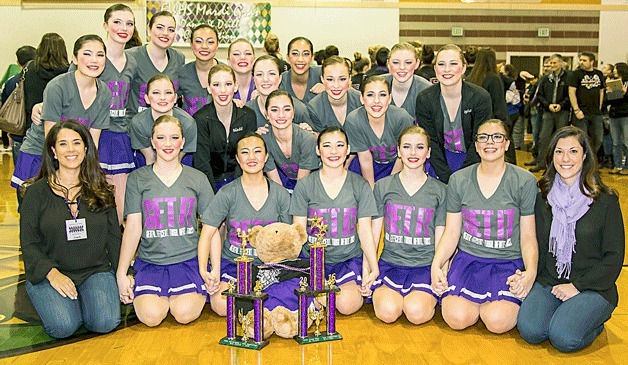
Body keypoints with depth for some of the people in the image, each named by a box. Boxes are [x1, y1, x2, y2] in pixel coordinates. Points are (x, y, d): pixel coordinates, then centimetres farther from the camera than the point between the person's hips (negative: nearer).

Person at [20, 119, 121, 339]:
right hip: (48, 274, -1)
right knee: (63, 326, -26)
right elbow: (28, 244, -1)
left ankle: (84, 299, 8)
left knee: (105, 322, -24)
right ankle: (58, 302, 7)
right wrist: (52, 274, -17)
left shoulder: (101, 191, 10)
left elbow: (113, 237, 12)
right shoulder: (36, 192, 2)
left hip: (95, 271, 2)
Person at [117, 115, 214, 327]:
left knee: (184, 313, -23)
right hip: (149, 262, 0)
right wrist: (121, 273, -5)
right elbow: (133, 227, 1)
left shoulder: (197, 179, 7)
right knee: (151, 316, -23)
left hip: (188, 260, 0)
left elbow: (210, 228, 6)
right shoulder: (137, 179, 6)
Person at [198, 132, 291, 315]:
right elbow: (208, 233, -6)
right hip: (233, 262, -1)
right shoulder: (227, 194, -6)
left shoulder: (280, 194, 0)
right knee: (222, 305, -26)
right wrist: (203, 269, -19)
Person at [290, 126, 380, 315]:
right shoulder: (304, 186, 0)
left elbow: (365, 230, 1)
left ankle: (357, 288, 9)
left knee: (347, 304, -24)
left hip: (349, 258, 0)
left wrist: (373, 268, -11)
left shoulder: (360, 185, 2)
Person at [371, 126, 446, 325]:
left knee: (416, 313, -26)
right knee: (388, 312, -25)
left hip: (426, 265, 0)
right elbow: (373, 233, 7)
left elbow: (441, 239, 7)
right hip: (390, 262, 1)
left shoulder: (440, 191, 6)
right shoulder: (382, 186, 7)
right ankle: (380, 291, 7)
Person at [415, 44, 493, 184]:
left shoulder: (481, 97, -17)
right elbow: (431, 142, -10)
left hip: (472, 160, -1)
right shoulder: (424, 99, -12)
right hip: (441, 159, 1)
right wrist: (447, 179, -17)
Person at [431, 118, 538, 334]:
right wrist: (436, 265, -9)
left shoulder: (525, 181, -2)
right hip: (468, 259, 1)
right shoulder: (458, 181, 3)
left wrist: (531, 271, -16)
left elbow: (528, 238, 1)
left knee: (498, 322, -25)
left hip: (508, 262, -1)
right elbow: (451, 232, 7)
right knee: (457, 319, -22)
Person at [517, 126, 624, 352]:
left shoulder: (605, 200, -4)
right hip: (549, 282, 3)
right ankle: (563, 312, 6)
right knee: (529, 330, -24)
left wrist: (578, 286, -12)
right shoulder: (543, 198, 7)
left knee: (564, 338, -26)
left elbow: (614, 256, -4)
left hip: (593, 287, -2)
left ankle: (594, 321, 5)